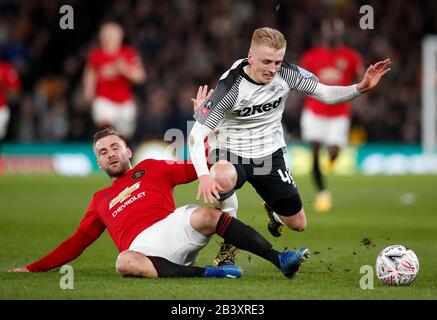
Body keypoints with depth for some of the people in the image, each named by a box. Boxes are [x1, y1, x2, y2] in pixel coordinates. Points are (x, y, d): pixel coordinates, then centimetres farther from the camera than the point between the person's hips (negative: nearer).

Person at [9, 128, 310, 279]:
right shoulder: (100, 201, 32)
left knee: (205, 216, -34)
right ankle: (209, 272, -40)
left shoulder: (150, 168, 26)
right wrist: (33, 268, 29)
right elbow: (76, 243, 34)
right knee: (125, 263, -39)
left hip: (173, 225, 0)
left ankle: (280, 259, -32)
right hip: (143, 247, 0)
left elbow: (199, 168, 19)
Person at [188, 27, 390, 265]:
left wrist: (361, 87, -21)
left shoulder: (286, 74, -15)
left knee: (298, 224, 7)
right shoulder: (231, 86, -28)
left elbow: (326, 94, -3)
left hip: (269, 153, 4)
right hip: (230, 152, -4)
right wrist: (203, 176, -46)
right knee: (223, 178, -41)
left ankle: (274, 211, 47)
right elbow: (196, 135, -30)